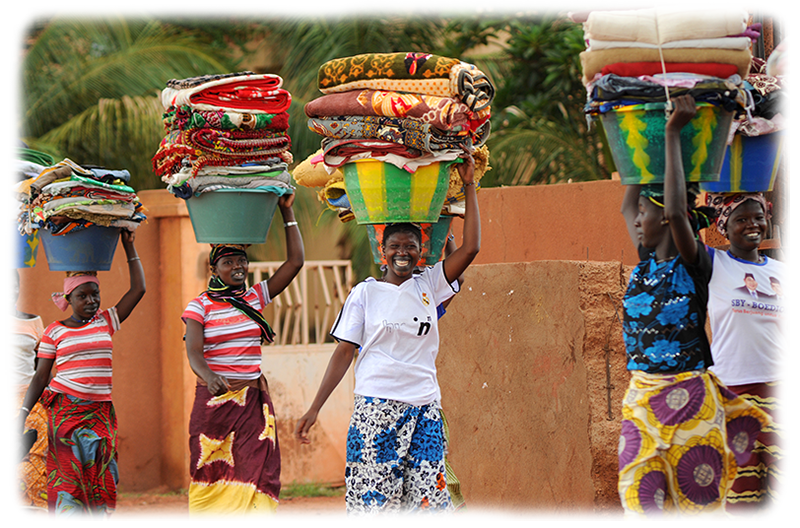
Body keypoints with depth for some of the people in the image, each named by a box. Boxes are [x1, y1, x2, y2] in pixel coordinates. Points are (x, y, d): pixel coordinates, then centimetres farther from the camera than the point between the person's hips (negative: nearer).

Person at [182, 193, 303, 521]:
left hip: (254, 400, 3)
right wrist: (209, 377, -34)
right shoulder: (201, 306, -1)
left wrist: (287, 213, 7)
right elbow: (193, 351, -13)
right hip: (214, 398, -3)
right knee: (214, 476, -1)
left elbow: (295, 262, 7)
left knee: (255, 473, -9)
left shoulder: (256, 298, 9)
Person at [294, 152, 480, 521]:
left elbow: (471, 248, 2)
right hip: (378, 405, -3)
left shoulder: (430, 286, 10)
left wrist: (469, 186, 5)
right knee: (374, 499, -8)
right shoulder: (365, 293, 4)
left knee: (429, 503, -5)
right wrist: (315, 408, -1)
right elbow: (344, 352, 4)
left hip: (425, 407, 3)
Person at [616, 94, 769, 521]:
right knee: (640, 498, -1)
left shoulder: (694, 263, -8)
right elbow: (626, 205, 25)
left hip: (686, 397, -6)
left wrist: (672, 136, -20)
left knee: (698, 498, -1)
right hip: (641, 397, 6)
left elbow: (676, 213, -26)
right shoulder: (646, 262, 11)